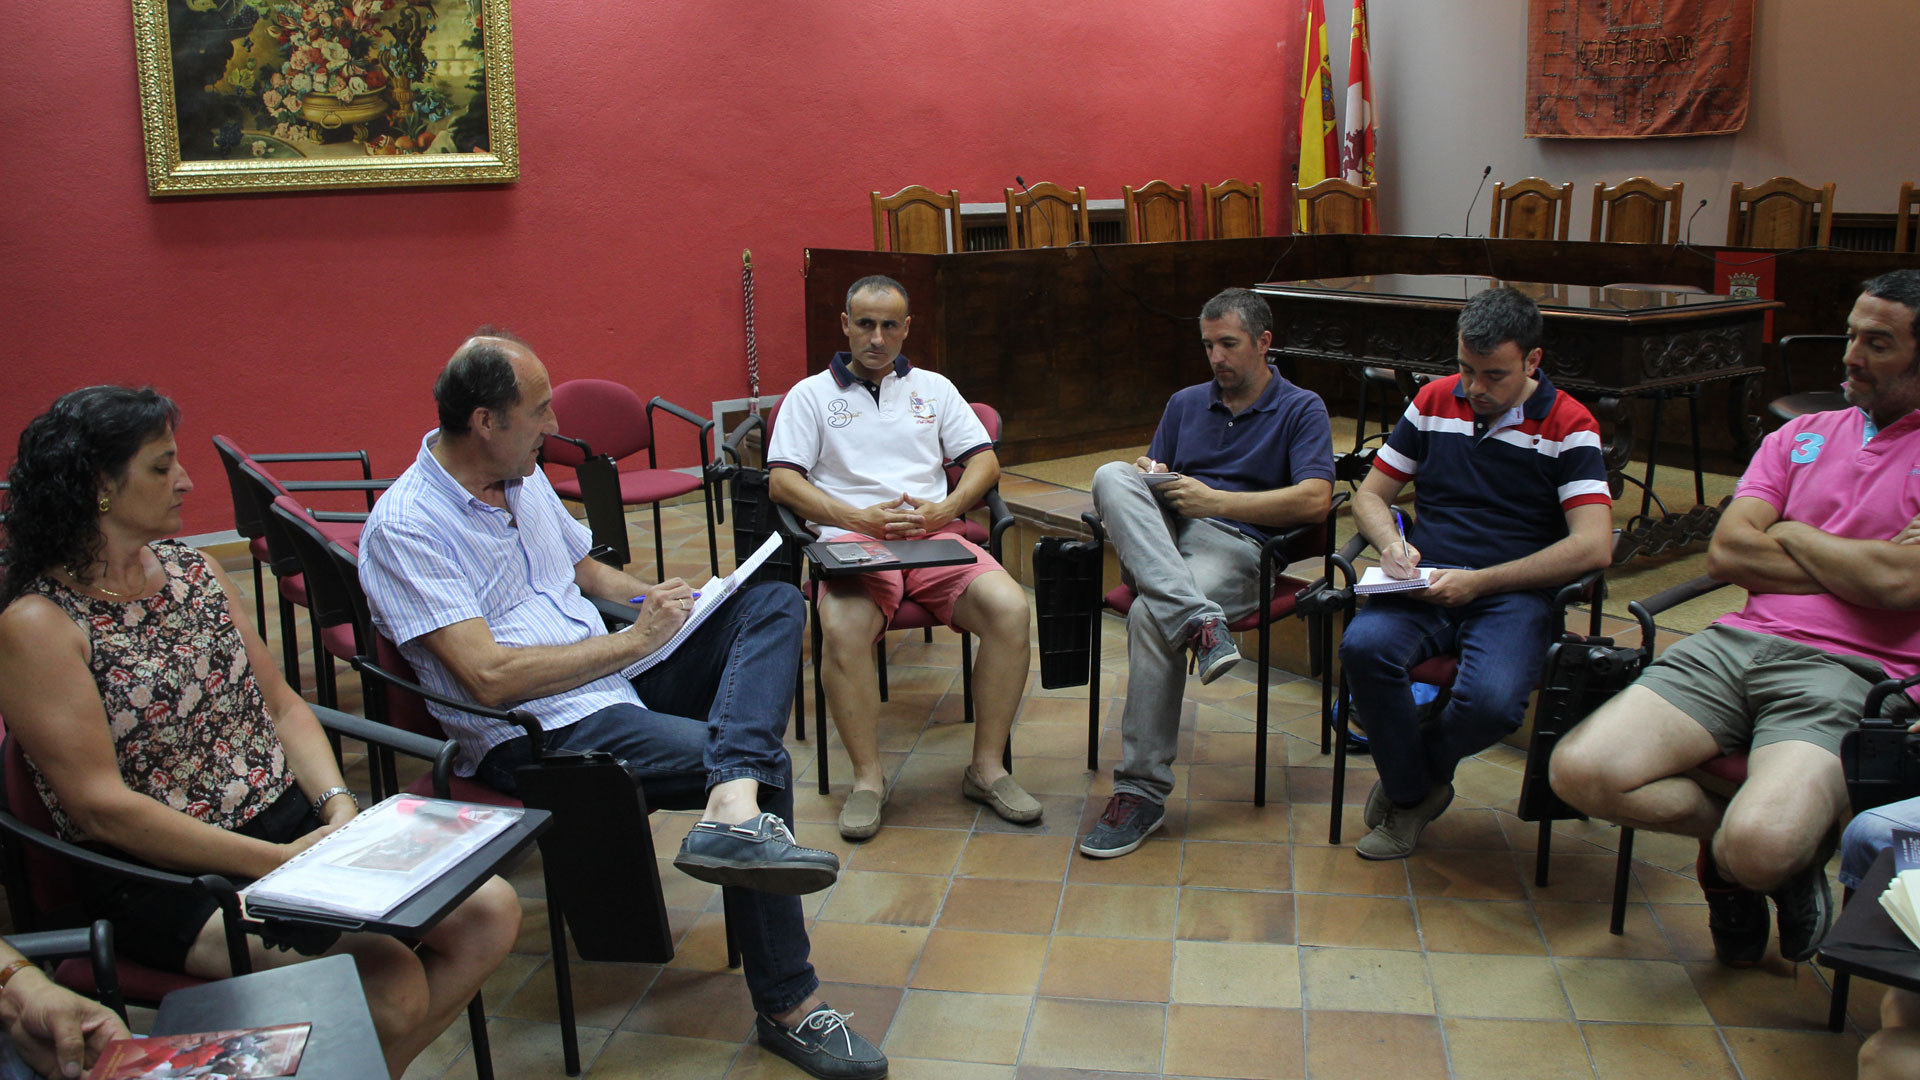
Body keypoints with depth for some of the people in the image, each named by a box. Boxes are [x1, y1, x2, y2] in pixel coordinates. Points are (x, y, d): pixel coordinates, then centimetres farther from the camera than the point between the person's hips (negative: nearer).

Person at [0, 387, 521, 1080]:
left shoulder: (193, 570, 10)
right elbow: (101, 807, -17)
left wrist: (338, 807, -5)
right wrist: (273, 862, -19)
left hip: (290, 823, 7)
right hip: (165, 875, -7)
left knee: (491, 911, -7)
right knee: (391, 985, -25)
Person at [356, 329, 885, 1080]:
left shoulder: (524, 477, 14)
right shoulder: (405, 529, -14)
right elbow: (492, 677, -21)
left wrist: (668, 602, 10)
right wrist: (636, 639, -14)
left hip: (617, 678, 9)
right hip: (537, 736, -9)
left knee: (774, 603, -8)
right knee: (765, 765, -23)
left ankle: (735, 807, -35)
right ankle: (786, 1007, -9)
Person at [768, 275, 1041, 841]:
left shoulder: (933, 387, 23)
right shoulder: (811, 394, 15)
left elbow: (985, 460, 16)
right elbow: (782, 480, 4)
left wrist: (946, 508, -5)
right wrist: (858, 518, -10)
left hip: (934, 535, 2)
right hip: (851, 538, -2)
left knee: (1009, 607, -27)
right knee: (843, 629, -36)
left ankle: (987, 766, -15)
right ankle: (868, 777, -20)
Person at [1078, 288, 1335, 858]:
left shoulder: (1301, 409, 8)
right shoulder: (1185, 403, 26)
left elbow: (1314, 499, -6)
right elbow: (1153, 472, 24)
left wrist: (1214, 500, -10)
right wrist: (1144, 477, -3)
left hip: (1235, 545, -5)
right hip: (1159, 541, 5)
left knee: (1150, 617, -34)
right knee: (1111, 476, -26)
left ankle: (1143, 790, -26)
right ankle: (1199, 620, -42)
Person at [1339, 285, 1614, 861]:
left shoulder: (1569, 425, 1)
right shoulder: (1434, 401, 12)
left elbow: (1594, 546, -10)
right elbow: (1370, 495, 18)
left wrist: (1479, 581, -16)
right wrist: (1392, 543, -7)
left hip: (1514, 593, -3)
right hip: (1427, 583, 3)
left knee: (1492, 702, -33)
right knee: (1364, 646, -31)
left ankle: (1415, 769, 4)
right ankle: (1413, 793, -4)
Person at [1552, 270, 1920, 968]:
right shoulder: (1800, 438, 20)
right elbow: (1726, 552, 8)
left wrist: (1793, 533, 4)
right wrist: (1857, 567, -2)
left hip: (1845, 673, -5)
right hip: (1736, 642, 5)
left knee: (1759, 848, -31)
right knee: (1580, 772, -18)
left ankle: (1803, 853, 9)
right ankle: (1720, 825, 10)